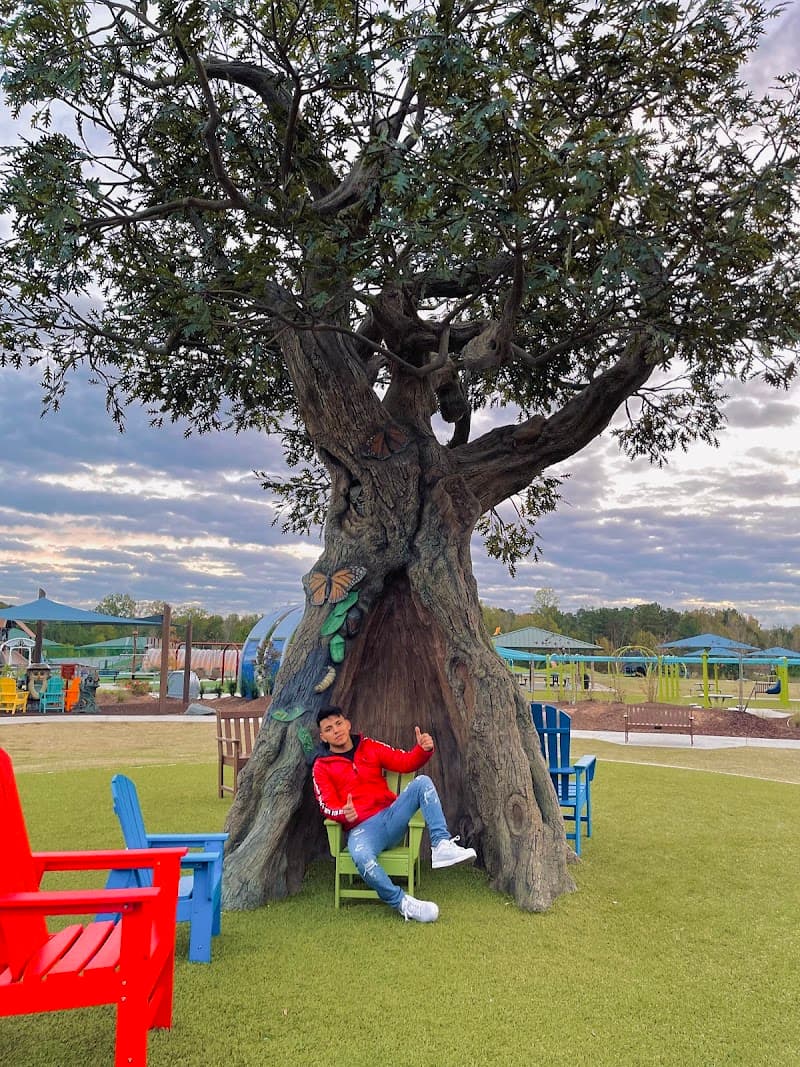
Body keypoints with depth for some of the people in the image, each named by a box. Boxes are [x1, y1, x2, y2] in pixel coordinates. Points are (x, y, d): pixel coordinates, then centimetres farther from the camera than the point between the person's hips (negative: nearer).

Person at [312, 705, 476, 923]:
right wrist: (344, 814, -27)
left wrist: (423, 750, -16)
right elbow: (327, 806, -4)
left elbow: (404, 762, 6)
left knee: (422, 782, -18)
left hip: (391, 817, 4)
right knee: (362, 857, -38)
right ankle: (402, 902, -20)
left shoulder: (369, 747, 13)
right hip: (361, 828, -3)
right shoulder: (322, 767, 6)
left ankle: (441, 846, -29)